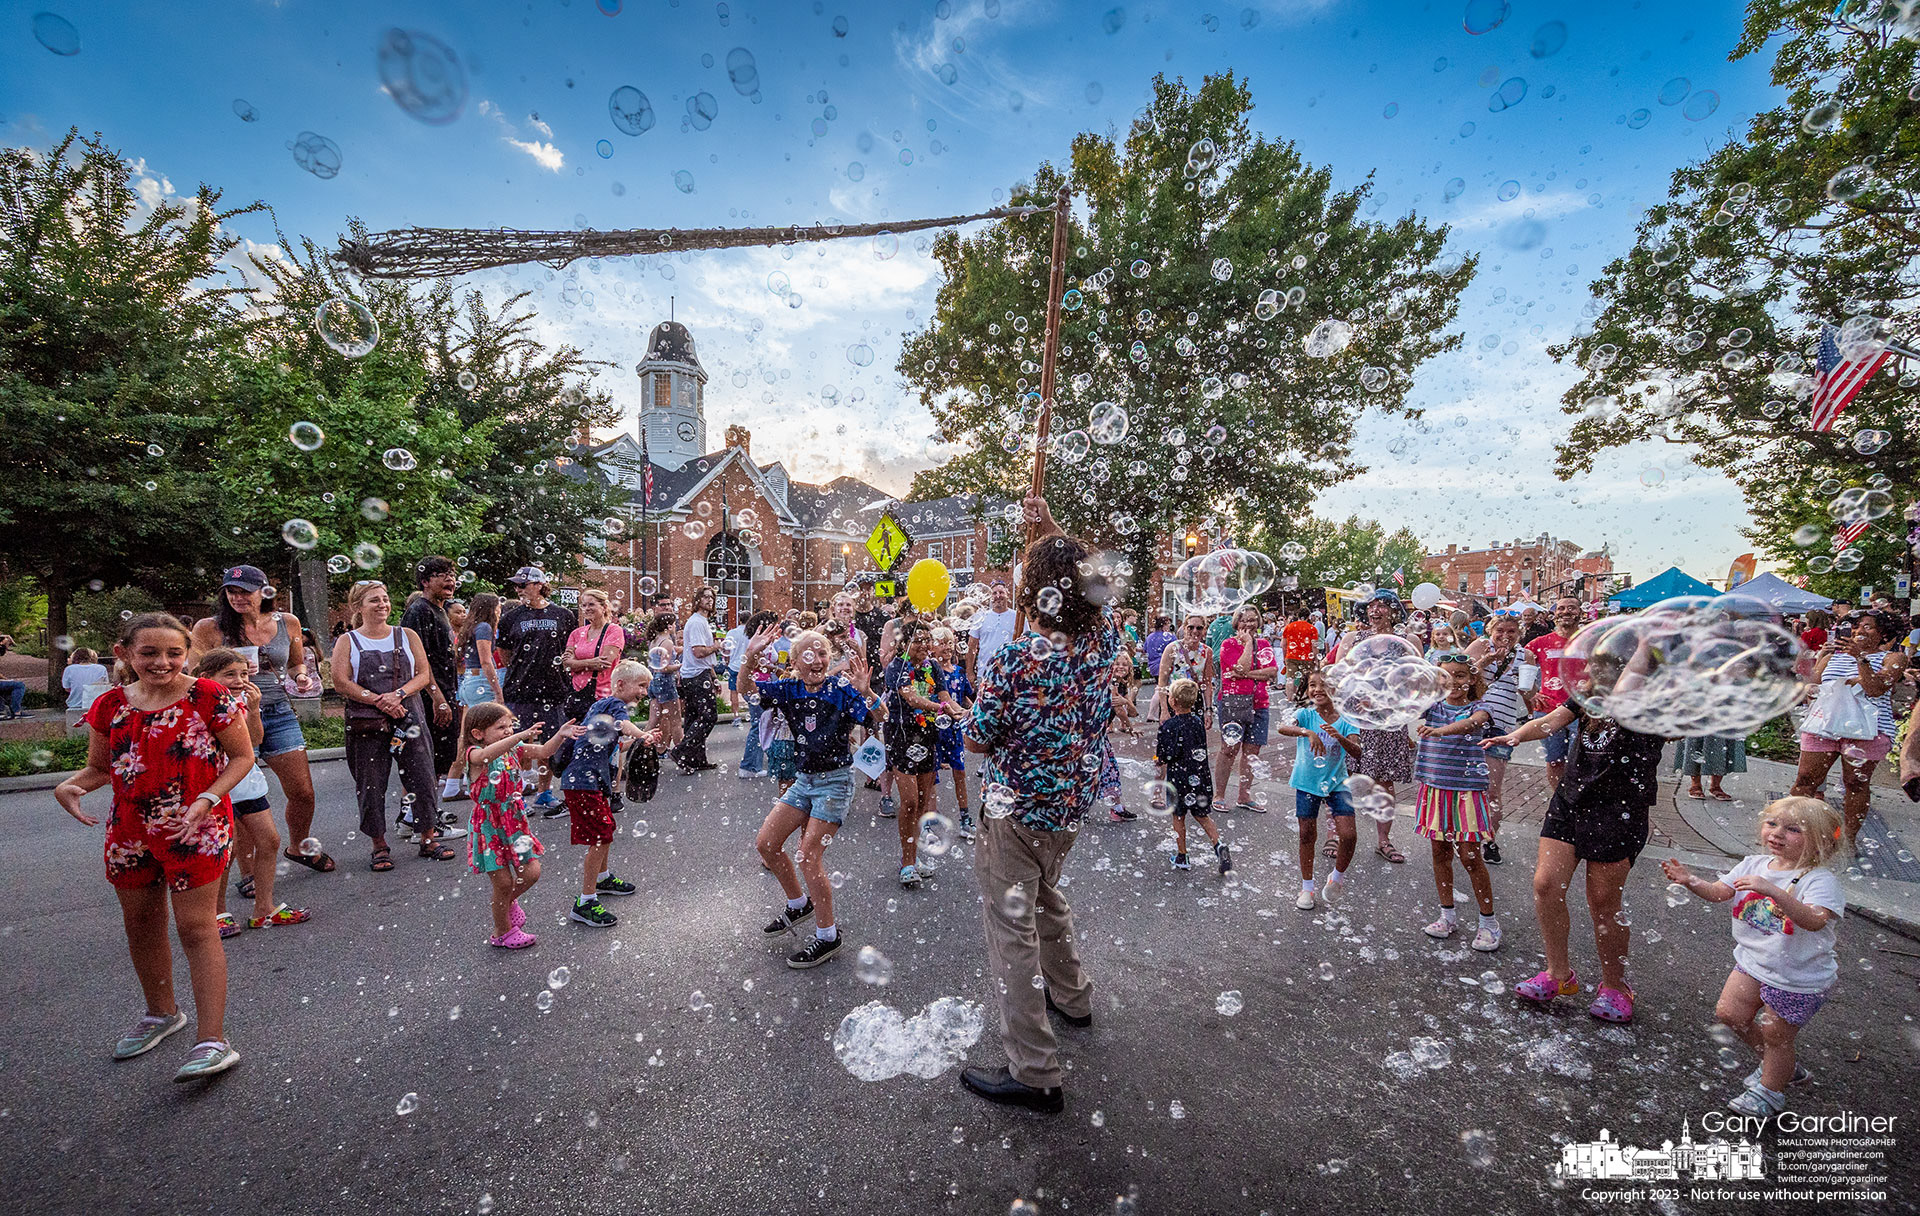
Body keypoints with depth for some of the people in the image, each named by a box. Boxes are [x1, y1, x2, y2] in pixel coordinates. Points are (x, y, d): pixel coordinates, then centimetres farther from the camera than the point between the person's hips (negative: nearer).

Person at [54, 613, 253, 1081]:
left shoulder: (209, 697, -11)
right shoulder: (111, 705, 2)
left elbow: (242, 756, -8)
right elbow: (99, 767, 13)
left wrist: (206, 800, -20)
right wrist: (69, 787, -9)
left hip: (195, 828, -5)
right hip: (130, 831, 6)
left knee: (196, 925, -6)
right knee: (140, 921, 19)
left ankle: (212, 1039, -2)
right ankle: (161, 1012, 41)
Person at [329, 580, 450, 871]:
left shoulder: (407, 636, 9)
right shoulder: (347, 641, 5)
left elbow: (424, 674, 3)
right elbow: (341, 682, -6)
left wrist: (398, 694, -13)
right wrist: (378, 701, -15)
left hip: (409, 719, 1)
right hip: (366, 725, -1)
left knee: (422, 779, 2)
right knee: (371, 786, 5)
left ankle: (429, 839, 15)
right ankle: (380, 846, 20)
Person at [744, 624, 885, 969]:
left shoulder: (841, 690, -18)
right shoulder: (789, 690, -2)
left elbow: (880, 717, -28)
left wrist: (865, 691, -48)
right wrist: (751, 658, -22)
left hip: (835, 780, -7)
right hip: (805, 779, 7)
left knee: (809, 855, -9)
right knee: (765, 843, 9)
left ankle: (827, 936, 9)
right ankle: (799, 904, 31)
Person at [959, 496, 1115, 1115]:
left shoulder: (1010, 662, -28)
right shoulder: (1103, 638, -11)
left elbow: (976, 741, -14)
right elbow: (1086, 581, 10)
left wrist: (976, 707, 5)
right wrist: (1051, 530, 9)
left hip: (1015, 813, -7)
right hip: (1071, 807, 7)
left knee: (1012, 929, 6)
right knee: (1046, 898, 30)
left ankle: (1034, 1073, 15)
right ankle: (1071, 996, 50)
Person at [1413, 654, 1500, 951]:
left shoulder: (1479, 707, -6)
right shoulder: (1432, 704, 5)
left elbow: (1470, 723, -28)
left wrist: (1441, 730, -46)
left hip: (1467, 789, -3)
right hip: (1434, 787, 3)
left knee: (1470, 856, 0)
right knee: (1440, 852, 11)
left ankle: (1488, 922, 18)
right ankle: (1448, 916, 25)